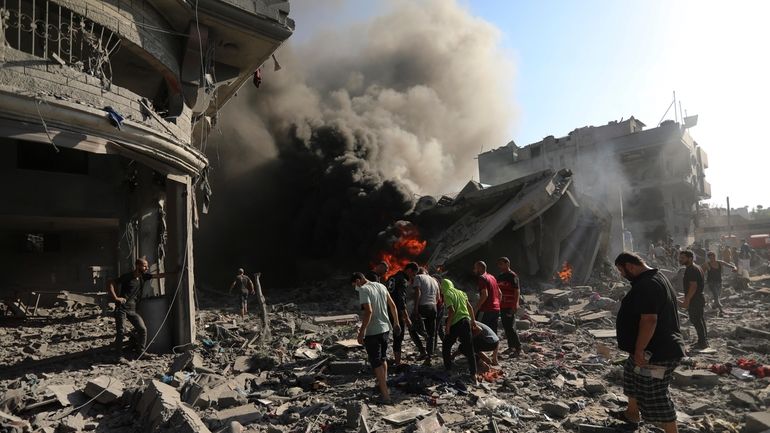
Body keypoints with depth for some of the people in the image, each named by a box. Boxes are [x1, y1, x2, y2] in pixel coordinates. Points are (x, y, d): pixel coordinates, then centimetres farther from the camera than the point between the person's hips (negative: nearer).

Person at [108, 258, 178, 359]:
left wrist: (175, 272, 5)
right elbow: (110, 284, -11)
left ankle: (142, 352, 12)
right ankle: (119, 356, 9)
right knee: (120, 332, -3)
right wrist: (115, 298, -16)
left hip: (132, 309, 6)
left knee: (143, 329, -1)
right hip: (121, 308, -6)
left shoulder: (144, 276, 5)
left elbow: (158, 276, 8)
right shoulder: (127, 276, -11)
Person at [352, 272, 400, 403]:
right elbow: (393, 306, 13)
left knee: (376, 363, 0)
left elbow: (368, 311, -25)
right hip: (385, 328, 8)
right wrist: (396, 322, 23)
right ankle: (383, 385, 35)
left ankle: (385, 395, 1)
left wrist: (361, 332, -23)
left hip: (372, 331, -8)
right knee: (383, 358, 22)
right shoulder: (381, 286, 9)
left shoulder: (363, 290, -14)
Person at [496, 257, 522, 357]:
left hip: (510, 307, -8)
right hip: (502, 306, 8)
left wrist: (515, 305, -21)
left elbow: (517, 291, -15)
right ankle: (511, 347, 21)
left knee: (511, 327, -9)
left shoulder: (512, 276, -11)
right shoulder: (500, 276, 14)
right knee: (506, 327, 12)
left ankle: (518, 348, 0)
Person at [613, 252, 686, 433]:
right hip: (661, 348, 12)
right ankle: (632, 413, 46)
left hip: (656, 354, -12)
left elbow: (649, 319, -32)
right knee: (632, 377, 28)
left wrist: (639, 350, -25)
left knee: (655, 397, -3)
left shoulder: (647, 285, -25)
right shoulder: (656, 278, 11)